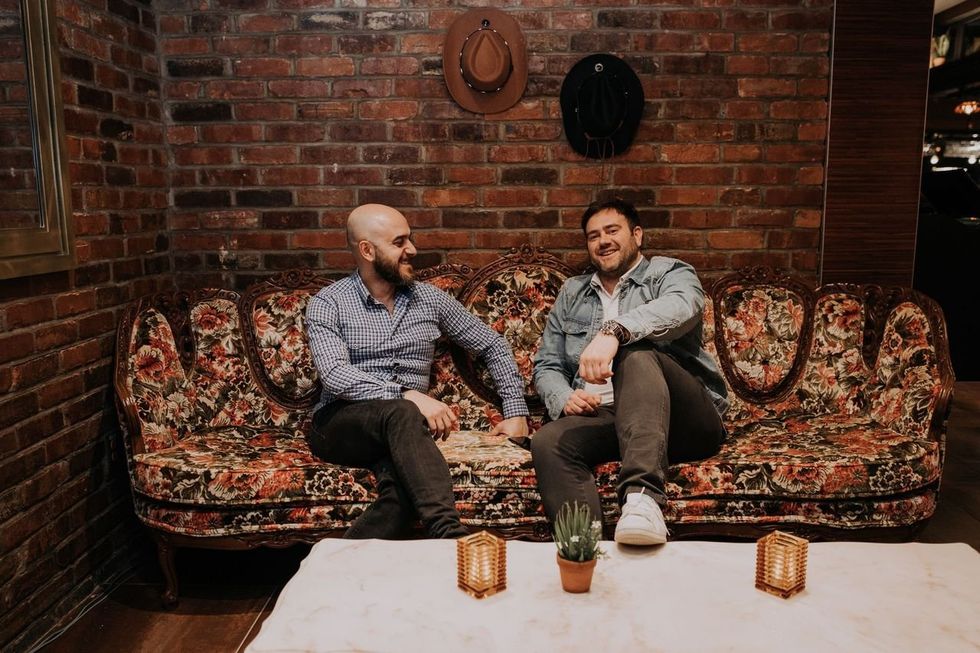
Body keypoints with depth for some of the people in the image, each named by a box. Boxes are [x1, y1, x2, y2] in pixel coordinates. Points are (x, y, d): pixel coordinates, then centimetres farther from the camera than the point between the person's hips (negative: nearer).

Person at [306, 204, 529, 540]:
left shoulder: (430, 298, 11)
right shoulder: (328, 303, 1)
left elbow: (493, 345, 17)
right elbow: (334, 375, -16)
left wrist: (516, 411, 7)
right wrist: (409, 395, -25)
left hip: (402, 425, 3)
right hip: (339, 424, -2)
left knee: (405, 485, -36)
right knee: (403, 414, -39)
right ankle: (451, 535, -47)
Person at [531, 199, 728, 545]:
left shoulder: (669, 273, 12)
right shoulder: (572, 292, 25)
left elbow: (681, 306, -15)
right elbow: (547, 365, 22)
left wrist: (613, 331, -35)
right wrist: (564, 398, -3)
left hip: (684, 419, -3)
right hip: (602, 416, 3)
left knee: (637, 354, -35)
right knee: (548, 442, -29)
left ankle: (642, 495, -53)